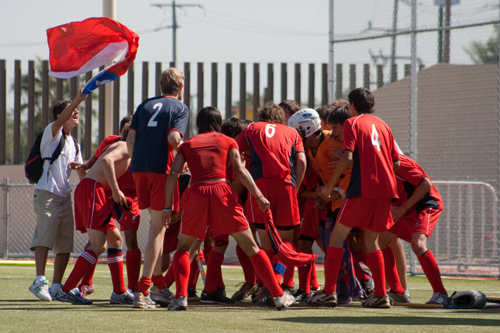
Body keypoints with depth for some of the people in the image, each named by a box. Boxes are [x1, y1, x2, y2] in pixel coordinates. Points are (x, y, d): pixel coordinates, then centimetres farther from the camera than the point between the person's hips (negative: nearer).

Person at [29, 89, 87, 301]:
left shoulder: (74, 144, 22)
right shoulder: (51, 133, 0)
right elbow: (60, 121, -22)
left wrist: (78, 165, 2)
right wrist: (77, 100, -34)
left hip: (65, 195, 7)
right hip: (46, 194, -7)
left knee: (66, 244, 2)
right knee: (45, 236, -18)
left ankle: (56, 286, 5)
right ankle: (40, 281, -22)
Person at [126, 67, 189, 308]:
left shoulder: (145, 105, 18)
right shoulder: (180, 108, 3)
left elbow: (130, 140, 9)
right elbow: (174, 137, -13)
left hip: (139, 168, 5)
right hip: (163, 169, -5)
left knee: (156, 223, 21)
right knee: (158, 228, -3)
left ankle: (158, 280, 25)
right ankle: (143, 290, -11)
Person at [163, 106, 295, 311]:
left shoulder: (188, 145, 18)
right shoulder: (227, 141, 16)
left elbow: (173, 174, 7)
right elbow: (239, 169, 1)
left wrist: (168, 207, 9)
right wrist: (258, 195, -2)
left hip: (196, 194, 1)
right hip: (222, 191, -1)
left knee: (183, 246, 21)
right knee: (250, 246, 6)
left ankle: (181, 297, 3)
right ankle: (278, 296, 4)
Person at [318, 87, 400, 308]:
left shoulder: (352, 123, 1)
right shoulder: (383, 126, 19)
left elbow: (348, 157, -10)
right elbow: (396, 162, 16)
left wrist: (330, 185, -3)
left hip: (363, 189, -6)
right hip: (386, 189, 6)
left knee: (337, 236, 3)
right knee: (371, 241, 14)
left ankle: (330, 292, -5)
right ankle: (381, 295, 5)